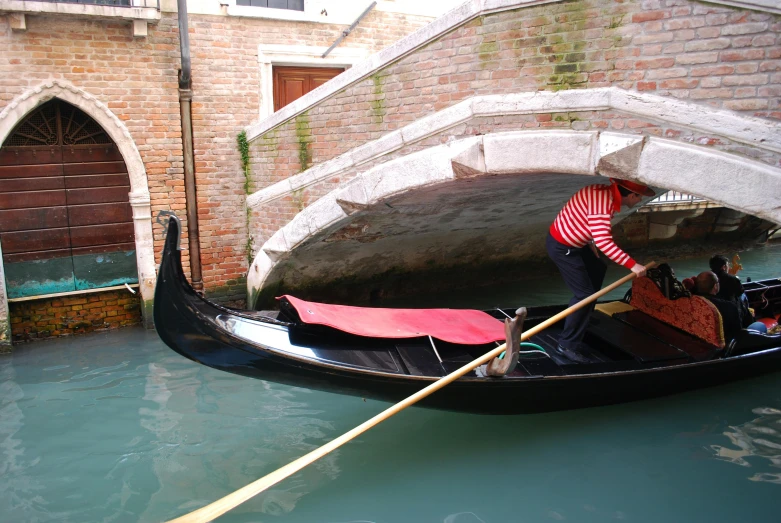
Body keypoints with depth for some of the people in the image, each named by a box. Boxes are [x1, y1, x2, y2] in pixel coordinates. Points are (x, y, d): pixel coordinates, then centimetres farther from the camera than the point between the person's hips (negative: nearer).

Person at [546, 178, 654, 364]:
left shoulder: (607, 192, 2)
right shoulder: (603, 199, -29)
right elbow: (603, 241, -36)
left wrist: (590, 245, 21)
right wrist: (632, 264, -36)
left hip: (571, 241, 11)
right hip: (561, 246, -11)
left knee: (598, 270, 27)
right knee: (584, 294, -10)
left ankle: (584, 319, 37)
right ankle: (567, 345, -6)